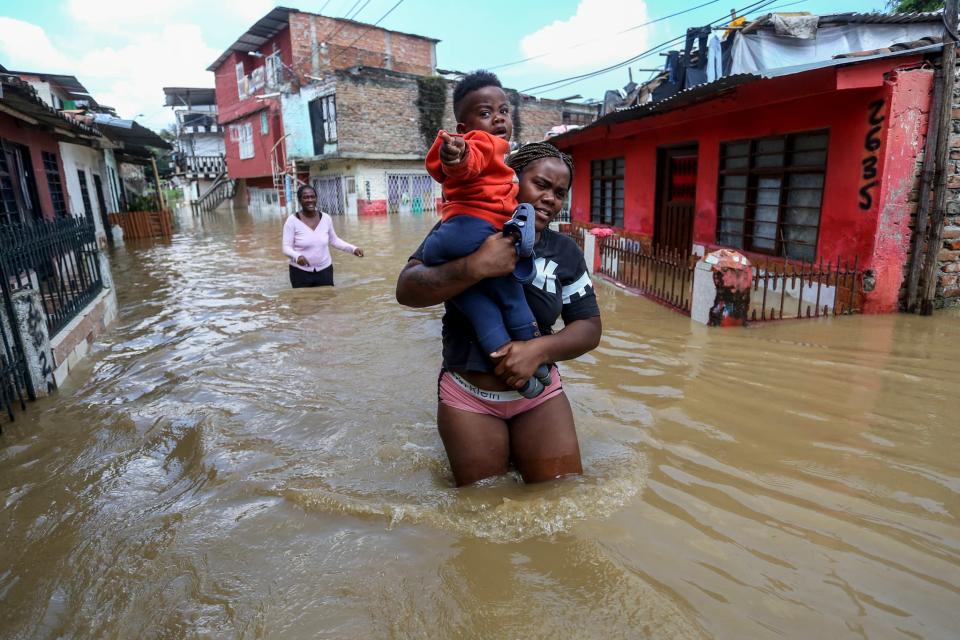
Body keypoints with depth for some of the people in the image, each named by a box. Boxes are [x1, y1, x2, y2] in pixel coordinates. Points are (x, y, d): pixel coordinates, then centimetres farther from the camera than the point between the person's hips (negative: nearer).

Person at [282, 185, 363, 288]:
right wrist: (297, 256, -33)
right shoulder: (292, 221, -9)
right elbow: (286, 247, -11)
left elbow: (334, 240, 13)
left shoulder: (326, 218, 0)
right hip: (301, 272, -3)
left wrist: (353, 249, 0)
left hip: (324, 270, 3)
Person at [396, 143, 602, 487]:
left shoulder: (564, 250, 1)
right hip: (468, 397, -2)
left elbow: (590, 326, 1)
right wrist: (476, 266, -31)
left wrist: (540, 349, -18)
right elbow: (406, 290, -17)